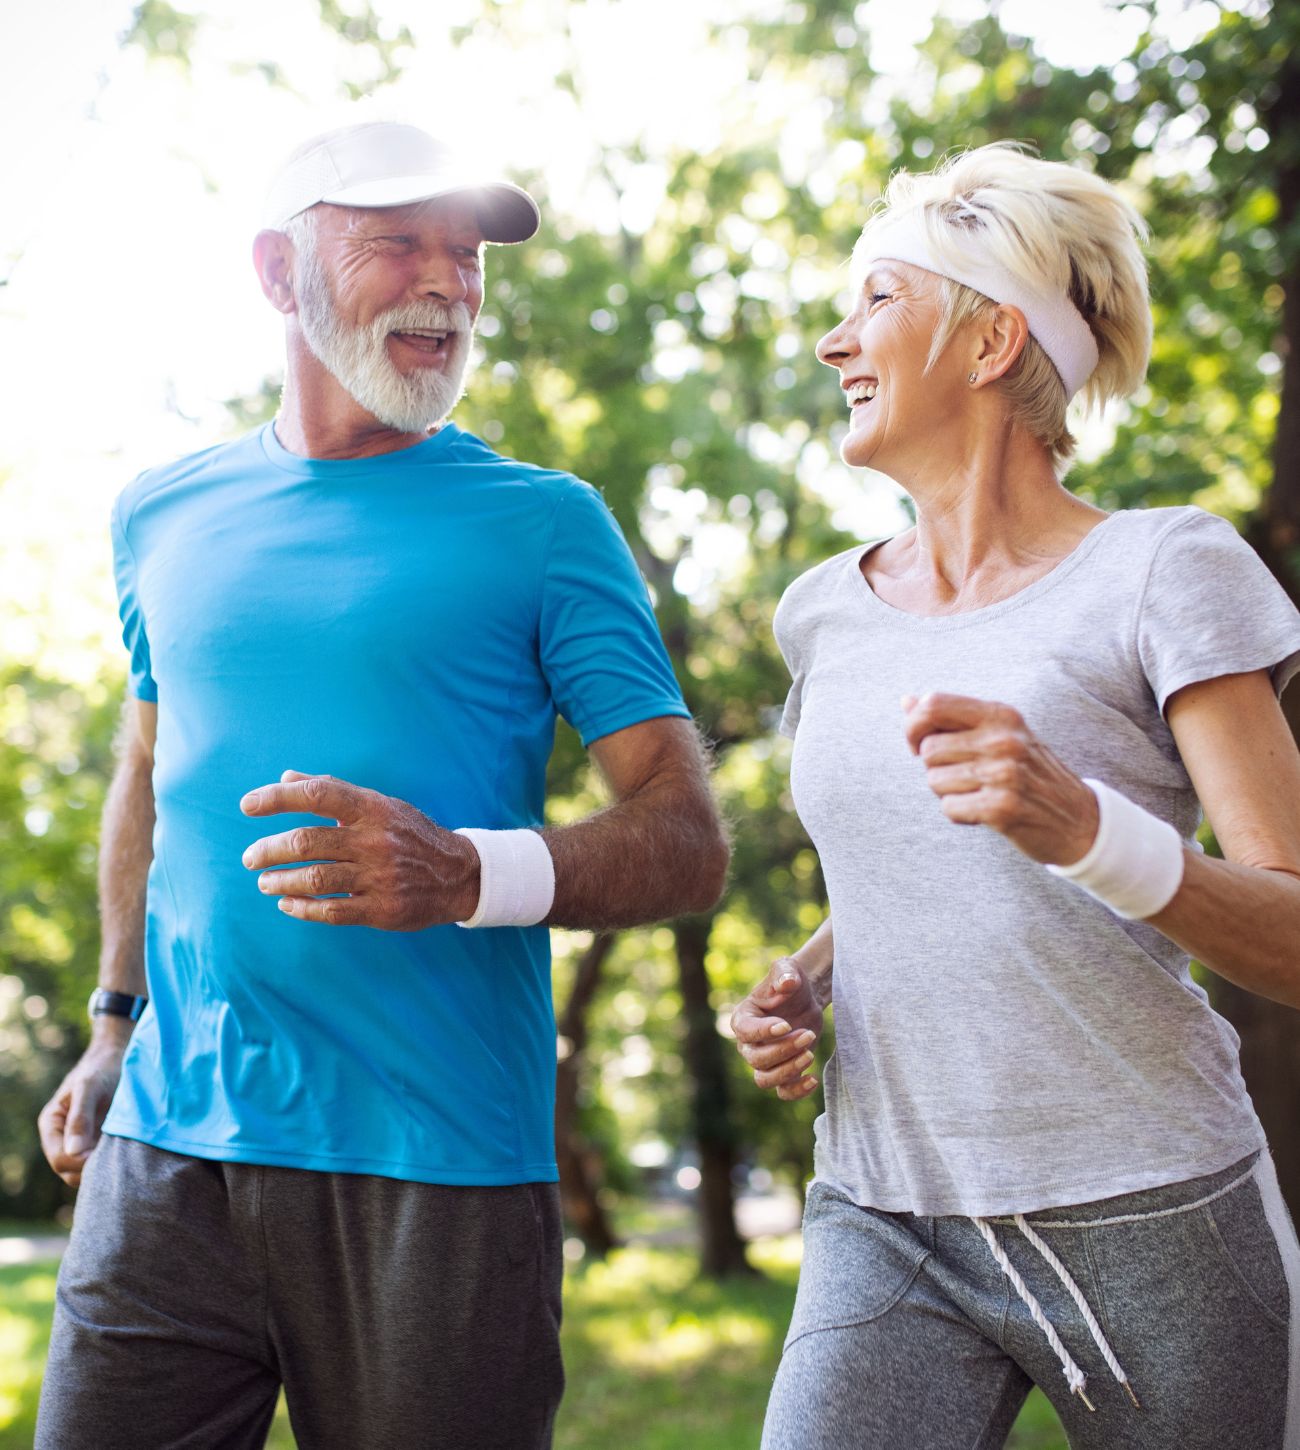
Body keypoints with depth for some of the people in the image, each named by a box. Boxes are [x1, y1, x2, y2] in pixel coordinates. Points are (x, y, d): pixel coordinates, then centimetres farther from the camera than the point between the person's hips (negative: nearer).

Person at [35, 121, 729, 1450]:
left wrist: (465, 875, -22)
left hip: (438, 1184, -3)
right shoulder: (165, 516, 12)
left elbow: (688, 840, -4)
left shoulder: (542, 523, 0)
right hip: (167, 1151, 3)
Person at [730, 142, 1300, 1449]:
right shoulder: (825, 612, 10)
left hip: (1146, 1224, -3)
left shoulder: (1162, 574, -6)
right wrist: (803, 982, 4)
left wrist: (1083, 825, -28)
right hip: (886, 1222, 3)